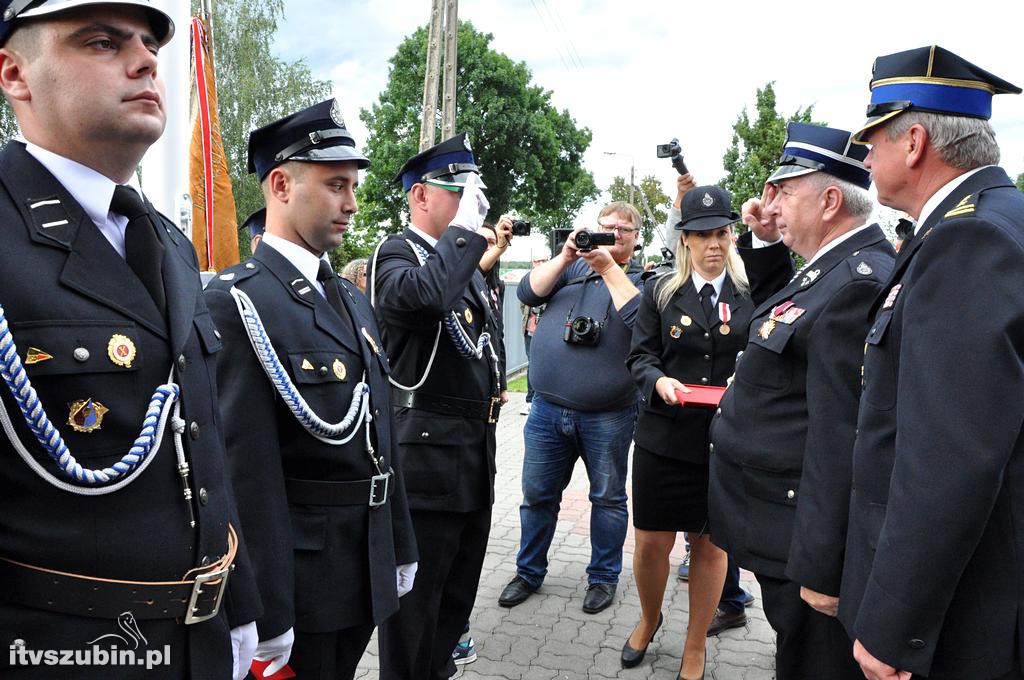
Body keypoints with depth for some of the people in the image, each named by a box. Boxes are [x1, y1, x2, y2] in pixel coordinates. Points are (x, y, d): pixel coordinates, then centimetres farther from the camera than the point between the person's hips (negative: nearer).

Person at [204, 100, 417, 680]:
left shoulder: (355, 300, 9)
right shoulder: (237, 303, -17)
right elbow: (248, 469, -20)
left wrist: (401, 548, 15)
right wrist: (266, 617, -18)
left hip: (368, 569, 7)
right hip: (296, 576, -7)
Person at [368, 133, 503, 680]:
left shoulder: (463, 257, 15)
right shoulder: (395, 253, -12)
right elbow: (423, 297, -37)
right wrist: (466, 226, -26)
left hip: (475, 449, 9)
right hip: (427, 448, -9)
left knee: (459, 586, 21)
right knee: (416, 592, 5)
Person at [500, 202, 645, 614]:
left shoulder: (642, 279, 4)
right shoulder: (572, 268, 12)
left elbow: (640, 317, -16)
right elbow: (529, 293, 0)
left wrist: (609, 266, -14)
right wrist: (565, 257, -9)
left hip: (608, 415, -2)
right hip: (548, 409, 3)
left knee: (608, 498, 11)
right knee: (537, 494, 12)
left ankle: (603, 576, 28)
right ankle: (529, 572, 29)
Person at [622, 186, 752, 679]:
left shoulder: (752, 295, 3)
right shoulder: (660, 291, 5)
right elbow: (640, 356, 4)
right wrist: (658, 380, -16)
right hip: (664, 437, 1)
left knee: (710, 544, 11)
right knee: (651, 543, 7)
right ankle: (649, 620, 38)